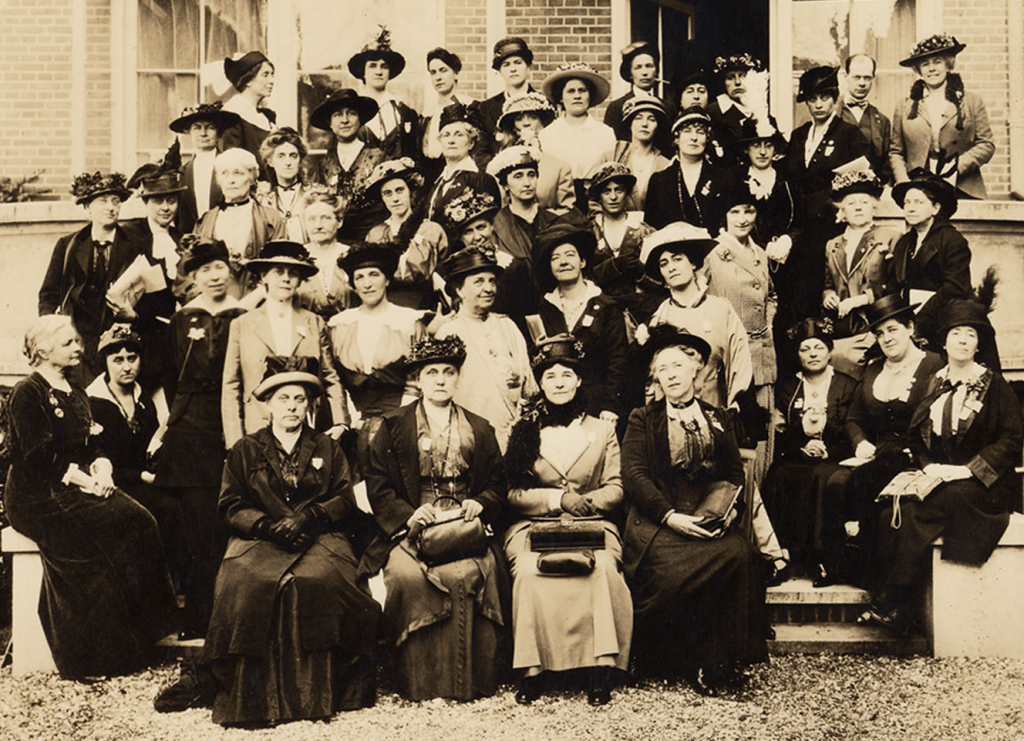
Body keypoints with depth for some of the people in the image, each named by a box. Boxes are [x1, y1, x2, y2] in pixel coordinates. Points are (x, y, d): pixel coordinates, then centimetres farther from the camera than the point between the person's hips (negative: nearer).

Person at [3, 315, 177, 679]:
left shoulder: (75, 393, 19)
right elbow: (40, 458, -14)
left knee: (140, 520, -21)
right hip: (37, 498, -7)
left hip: (79, 489, 7)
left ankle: (145, 629, -17)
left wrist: (102, 468, -4)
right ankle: (108, 653, -20)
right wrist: (82, 478, -19)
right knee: (118, 523, -29)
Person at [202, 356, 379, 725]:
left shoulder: (327, 449, 20)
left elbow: (345, 500, 10)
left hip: (319, 538, 0)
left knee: (320, 582, -34)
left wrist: (307, 517, -9)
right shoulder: (245, 451, 18)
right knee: (248, 584, -33)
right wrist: (268, 525, -10)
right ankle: (253, 697, -28)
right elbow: (230, 506, 9)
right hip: (259, 540, 0)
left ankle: (320, 692, -26)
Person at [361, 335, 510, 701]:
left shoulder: (480, 430, 19)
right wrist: (409, 516, -11)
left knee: (469, 574, -31)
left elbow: (498, 485, 16)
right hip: (412, 529, -1)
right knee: (408, 575, -32)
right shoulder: (394, 427, 13)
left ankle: (470, 679, -19)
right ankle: (417, 681, -20)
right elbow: (377, 486, 5)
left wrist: (479, 505, -7)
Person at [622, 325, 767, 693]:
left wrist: (729, 505, -6)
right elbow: (633, 475, -1)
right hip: (657, 521, -2)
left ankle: (718, 659, -20)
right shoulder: (643, 419, 11)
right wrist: (670, 515, -15)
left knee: (740, 555, -30)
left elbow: (734, 469, 17)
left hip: (709, 520, 2)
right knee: (672, 570, -34)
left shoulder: (717, 418, 21)